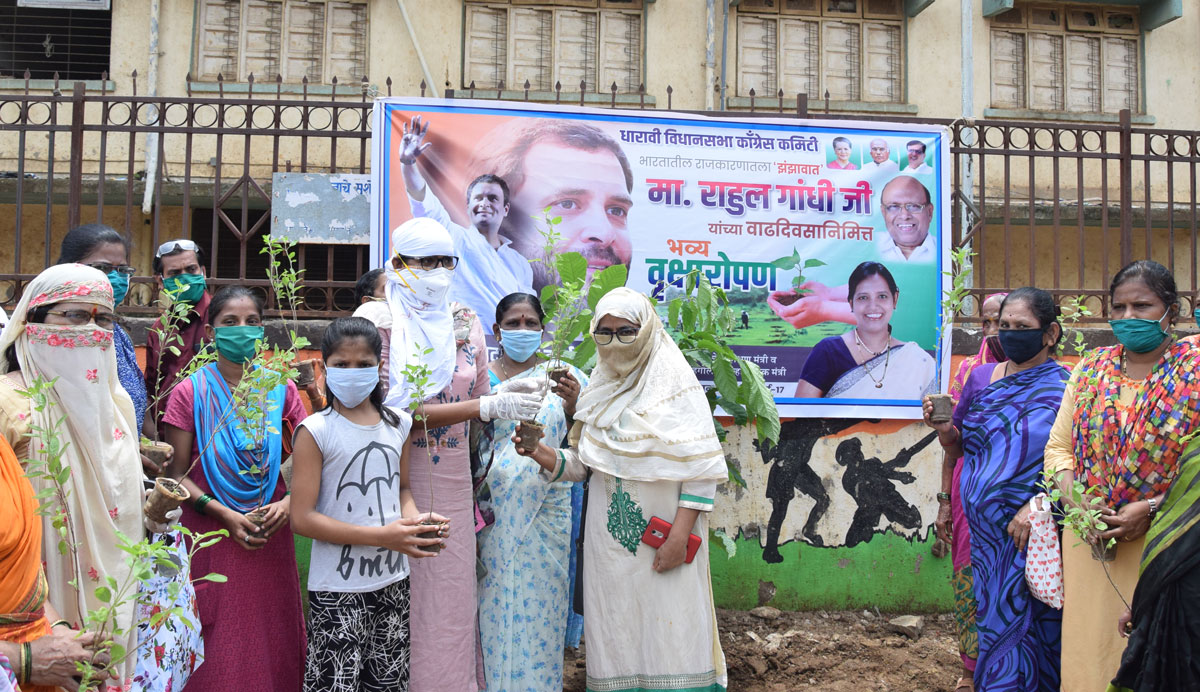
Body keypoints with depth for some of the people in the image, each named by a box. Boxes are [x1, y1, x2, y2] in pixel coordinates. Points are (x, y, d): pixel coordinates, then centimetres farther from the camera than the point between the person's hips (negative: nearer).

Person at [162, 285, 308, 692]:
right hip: (210, 533, -2)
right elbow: (177, 475, -3)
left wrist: (288, 502, -12)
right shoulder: (191, 392, -2)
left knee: (272, 644, 9)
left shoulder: (280, 390, 4)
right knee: (217, 652, 5)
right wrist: (223, 514, -14)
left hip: (270, 536, 2)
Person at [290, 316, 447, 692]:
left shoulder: (398, 425, 5)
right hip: (339, 589, -5)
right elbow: (302, 518, -13)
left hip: (393, 580, 5)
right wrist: (382, 536, -19)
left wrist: (413, 519, -6)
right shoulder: (316, 431, -10)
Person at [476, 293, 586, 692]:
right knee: (496, 603, 3)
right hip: (495, 513, 0)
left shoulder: (564, 376, 6)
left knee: (541, 602, 3)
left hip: (547, 508, 0)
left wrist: (573, 407, -14)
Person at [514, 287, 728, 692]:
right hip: (609, 535, 5)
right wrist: (544, 456, -6)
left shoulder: (674, 382, -4)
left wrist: (679, 536, -17)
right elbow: (583, 463, 13)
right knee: (615, 635, 8)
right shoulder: (599, 390, 13)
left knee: (667, 631, -3)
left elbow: (701, 467, -10)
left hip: (663, 534, -5)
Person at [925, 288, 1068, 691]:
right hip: (981, 528, 4)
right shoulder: (981, 378, 7)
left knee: (1024, 622, 1)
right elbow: (957, 449, 14)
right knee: (990, 615, 11)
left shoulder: (1067, 386, -5)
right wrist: (944, 428, -7)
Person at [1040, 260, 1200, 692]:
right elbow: (1058, 447, 8)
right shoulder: (1090, 369, 8)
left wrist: (1150, 509, -18)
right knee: (1089, 646, 9)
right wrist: (1075, 501, -9)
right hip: (1088, 543, 3)